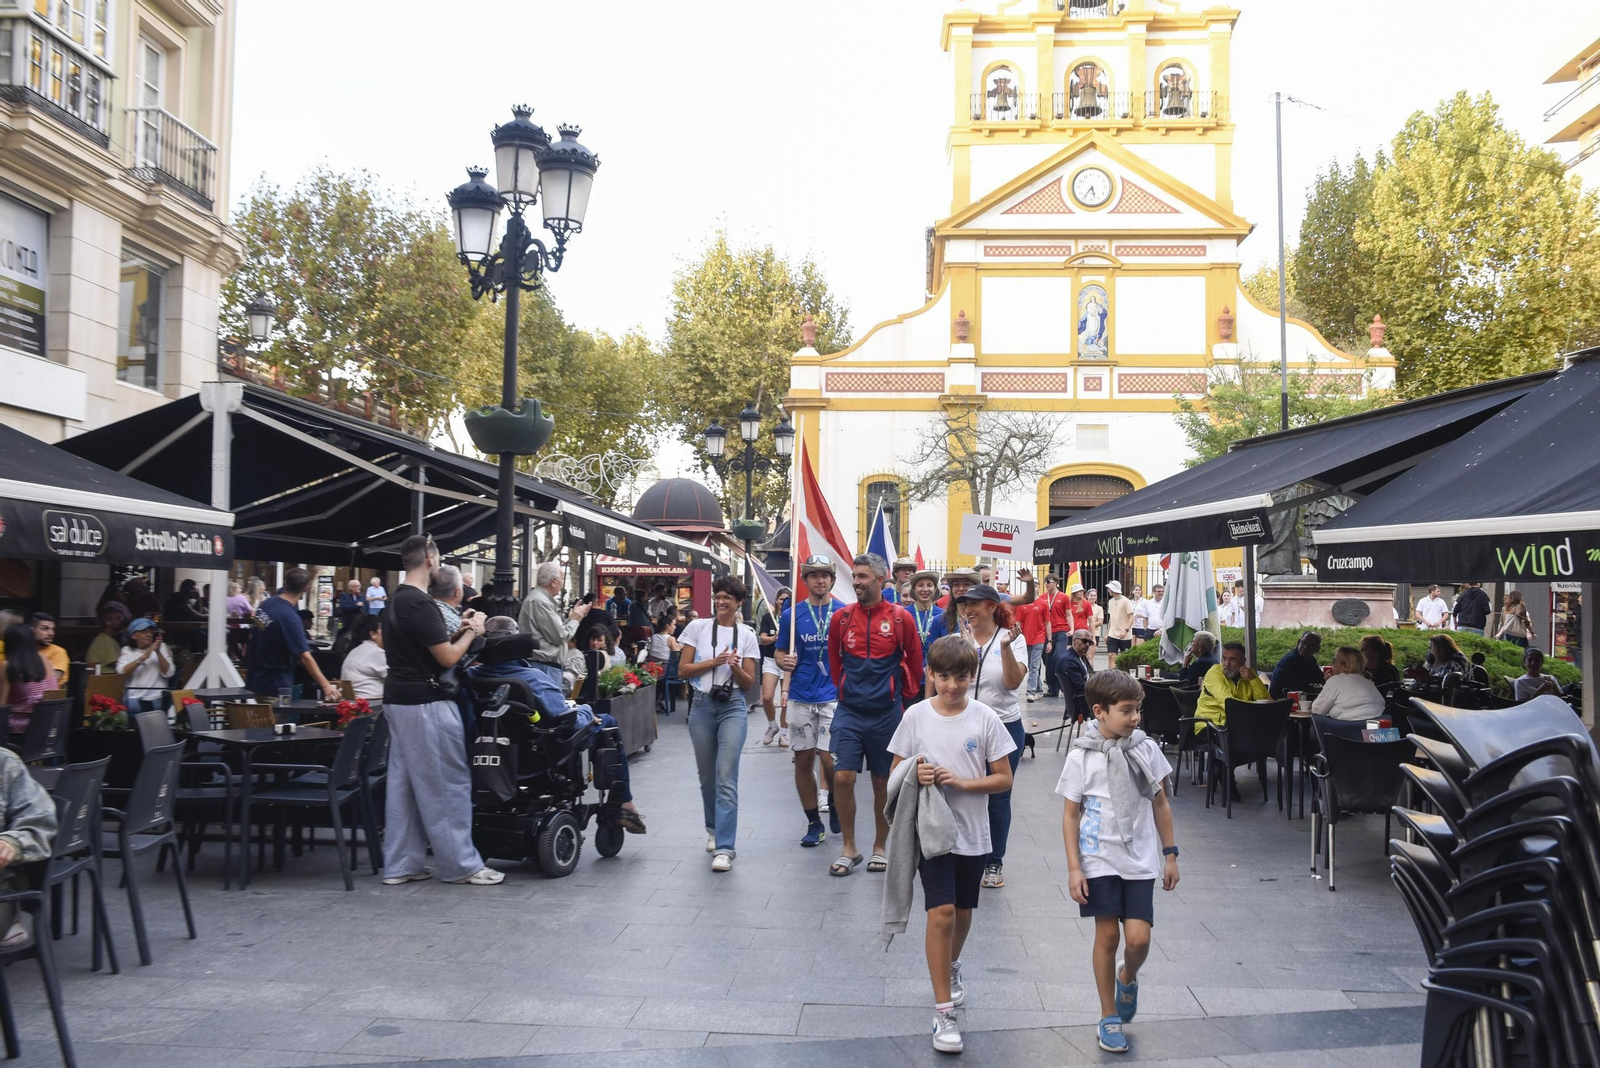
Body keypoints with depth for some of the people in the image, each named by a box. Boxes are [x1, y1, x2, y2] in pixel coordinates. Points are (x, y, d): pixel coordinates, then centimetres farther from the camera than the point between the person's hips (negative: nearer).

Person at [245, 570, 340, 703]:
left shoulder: (265, 604, 1)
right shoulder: (290, 618, -23)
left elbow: (252, 637, 15)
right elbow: (305, 657, -30)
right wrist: (326, 685, -35)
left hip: (254, 683, 8)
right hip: (276, 688, -8)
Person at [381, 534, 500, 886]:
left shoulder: (398, 599, 12)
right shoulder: (419, 603, -19)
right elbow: (447, 657, -18)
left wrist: (457, 629, 12)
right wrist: (471, 632, -3)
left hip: (400, 700, 10)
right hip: (426, 702, -10)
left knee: (404, 784, 11)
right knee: (448, 785, -3)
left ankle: (400, 865, 16)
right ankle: (461, 865, 3)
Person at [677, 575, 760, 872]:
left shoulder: (746, 635, 3)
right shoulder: (698, 628, 3)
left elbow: (749, 682, 5)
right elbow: (682, 670, 0)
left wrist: (735, 667, -15)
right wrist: (714, 662, -11)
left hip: (732, 707, -1)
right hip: (702, 706, 2)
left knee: (726, 777, -11)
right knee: (707, 777, 12)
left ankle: (724, 848, -13)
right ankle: (714, 829, 36)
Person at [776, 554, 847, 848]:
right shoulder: (792, 615, 5)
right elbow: (780, 653, 11)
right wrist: (785, 662, -11)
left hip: (834, 696, -2)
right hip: (801, 698, 2)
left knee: (829, 758, -10)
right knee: (803, 760, 6)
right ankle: (814, 823, 19)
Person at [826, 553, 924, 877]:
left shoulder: (901, 618, -5)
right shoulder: (841, 617, 0)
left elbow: (914, 661, 7)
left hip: (886, 713, -1)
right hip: (849, 711, 1)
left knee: (883, 783, 9)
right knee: (842, 778, -7)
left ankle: (880, 848, 24)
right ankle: (849, 849, 9)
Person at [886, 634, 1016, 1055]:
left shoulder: (984, 718, -5)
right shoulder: (916, 716, -4)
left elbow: (1004, 779, -3)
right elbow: (895, 773, 3)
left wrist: (962, 782, -17)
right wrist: (914, 777, -19)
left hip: (972, 833, 2)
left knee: (962, 913, 16)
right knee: (941, 912, -11)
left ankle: (951, 965, 48)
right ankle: (944, 1011, -2)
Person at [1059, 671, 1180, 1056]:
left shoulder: (1146, 748, -2)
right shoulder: (1081, 757, -9)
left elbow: (1160, 803, 8)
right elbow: (1070, 815, -3)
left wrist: (1170, 854, 8)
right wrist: (1074, 869, -7)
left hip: (1140, 860, 2)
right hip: (1100, 860, -2)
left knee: (1138, 938, -6)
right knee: (1107, 936, 3)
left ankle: (1128, 979, 29)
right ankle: (1109, 1019, 20)